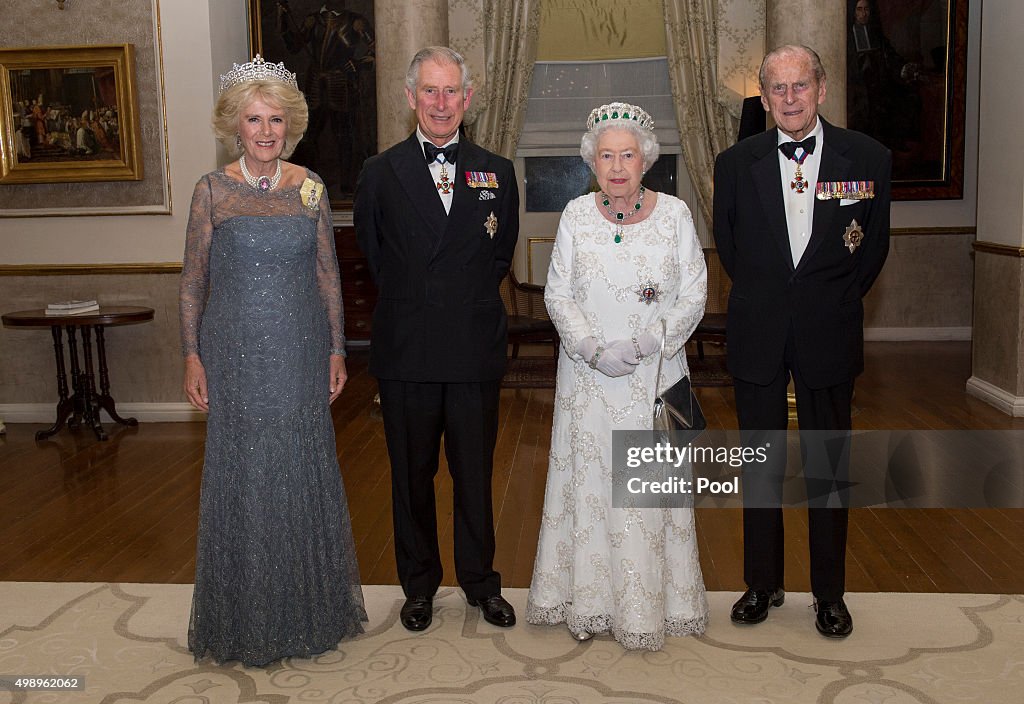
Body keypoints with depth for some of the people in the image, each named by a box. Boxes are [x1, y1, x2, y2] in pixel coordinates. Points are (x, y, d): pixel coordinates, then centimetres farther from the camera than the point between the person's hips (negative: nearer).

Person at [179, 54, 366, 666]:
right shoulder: (213, 190, -2)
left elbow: (328, 273, 6)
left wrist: (337, 350, 3)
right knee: (242, 474, 6)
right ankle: (248, 619, 24)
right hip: (235, 352, -1)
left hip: (300, 352, 2)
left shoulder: (310, 187, 3)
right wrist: (192, 357, -3)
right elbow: (193, 280, 2)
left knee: (305, 470, 9)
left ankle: (312, 606, 28)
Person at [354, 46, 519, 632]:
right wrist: (411, 303, 11)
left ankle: (481, 580, 28)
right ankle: (420, 584, 28)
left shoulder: (497, 173, 5)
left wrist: (472, 300, 10)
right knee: (411, 473, 11)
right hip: (406, 348, 0)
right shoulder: (381, 173, 1)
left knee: (476, 471, 10)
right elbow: (374, 254, 11)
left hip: (477, 347, 1)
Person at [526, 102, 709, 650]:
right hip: (587, 375, 1)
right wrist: (593, 351, -14)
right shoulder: (576, 215, 1)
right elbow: (557, 294, 1)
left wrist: (641, 346, -15)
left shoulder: (674, 214, -2)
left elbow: (694, 295, -3)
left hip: (654, 374, -1)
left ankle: (650, 604, 20)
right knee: (588, 479, 6)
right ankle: (588, 602, 20)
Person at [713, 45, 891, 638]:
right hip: (758, 336, 1)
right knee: (761, 465, 9)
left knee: (829, 466, 7)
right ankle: (763, 583, 24)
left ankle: (830, 593, 22)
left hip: (829, 335, -1)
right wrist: (763, 299, 10)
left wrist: (838, 302, 5)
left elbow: (875, 246, 6)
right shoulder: (737, 163, 0)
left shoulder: (867, 159, -2)